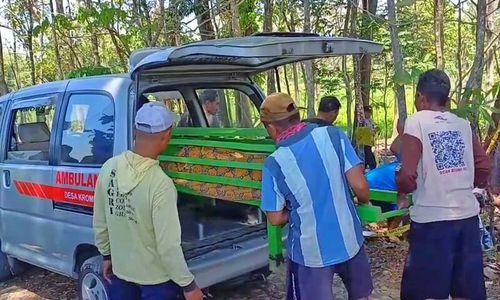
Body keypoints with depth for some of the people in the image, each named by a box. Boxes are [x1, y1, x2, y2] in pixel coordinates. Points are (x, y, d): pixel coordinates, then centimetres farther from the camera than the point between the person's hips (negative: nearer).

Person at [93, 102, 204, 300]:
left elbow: (100, 223, 2)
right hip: (156, 278, -5)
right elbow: (168, 245, -25)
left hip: (121, 270, 5)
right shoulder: (160, 183, -29)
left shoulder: (109, 168, -10)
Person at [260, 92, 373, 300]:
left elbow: (276, 219, -6)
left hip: (310, 251, -2)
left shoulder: (274, 164, -13)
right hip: (348, 240, 2)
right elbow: (359, 185, -12)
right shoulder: (333, 135, -11)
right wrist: (364, 202, 10)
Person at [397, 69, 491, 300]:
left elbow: (408, 176, -14)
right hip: (468, 215, 5)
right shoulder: (464, 124, 6)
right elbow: (483, 168, 9)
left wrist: (403, 189, 7)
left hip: (432, 218, -5)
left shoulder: (416, 122, -8)